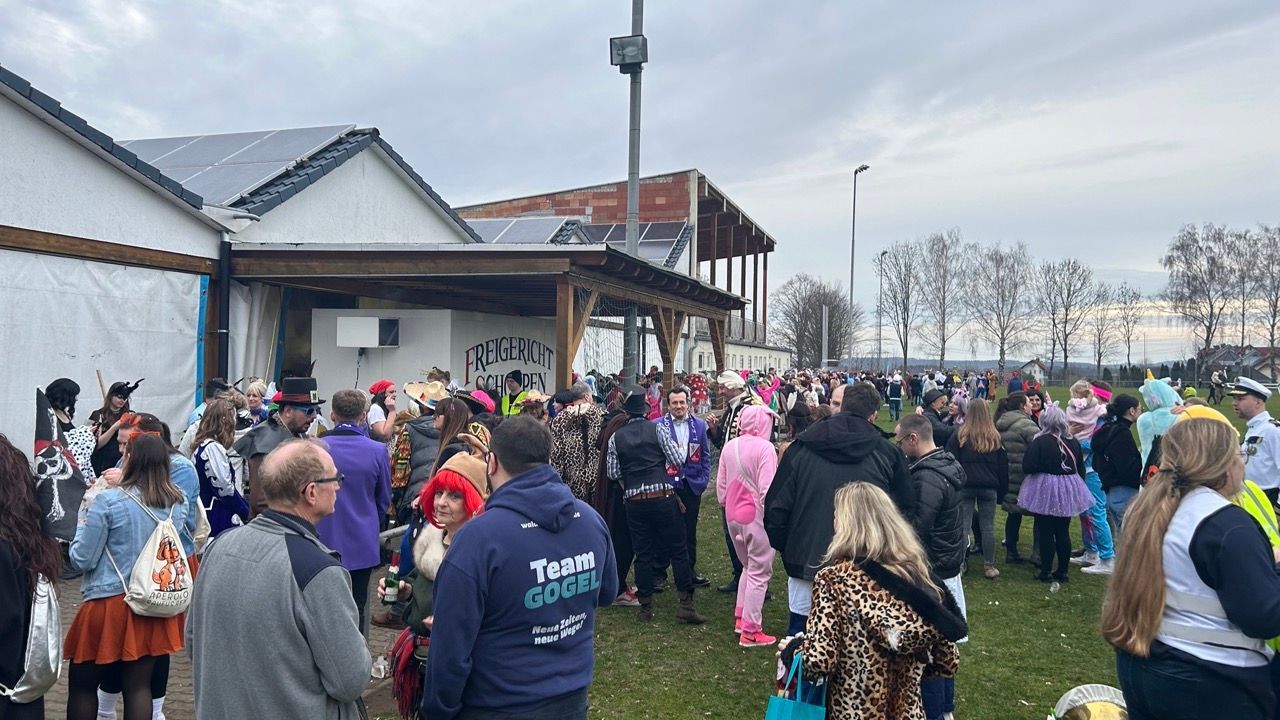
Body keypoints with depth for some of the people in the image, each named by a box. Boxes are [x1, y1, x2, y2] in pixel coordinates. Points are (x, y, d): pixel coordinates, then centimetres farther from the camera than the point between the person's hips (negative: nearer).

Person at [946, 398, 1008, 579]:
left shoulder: (959, 436, -5)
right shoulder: (995, 438, 3)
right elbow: (1003, 467, 8)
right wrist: (1002, 490, 15)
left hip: (964, 486, -2)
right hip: (989, 488, 2)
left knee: (963, 525, 2)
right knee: (988, 527, 7)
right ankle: (989, 566, 12)